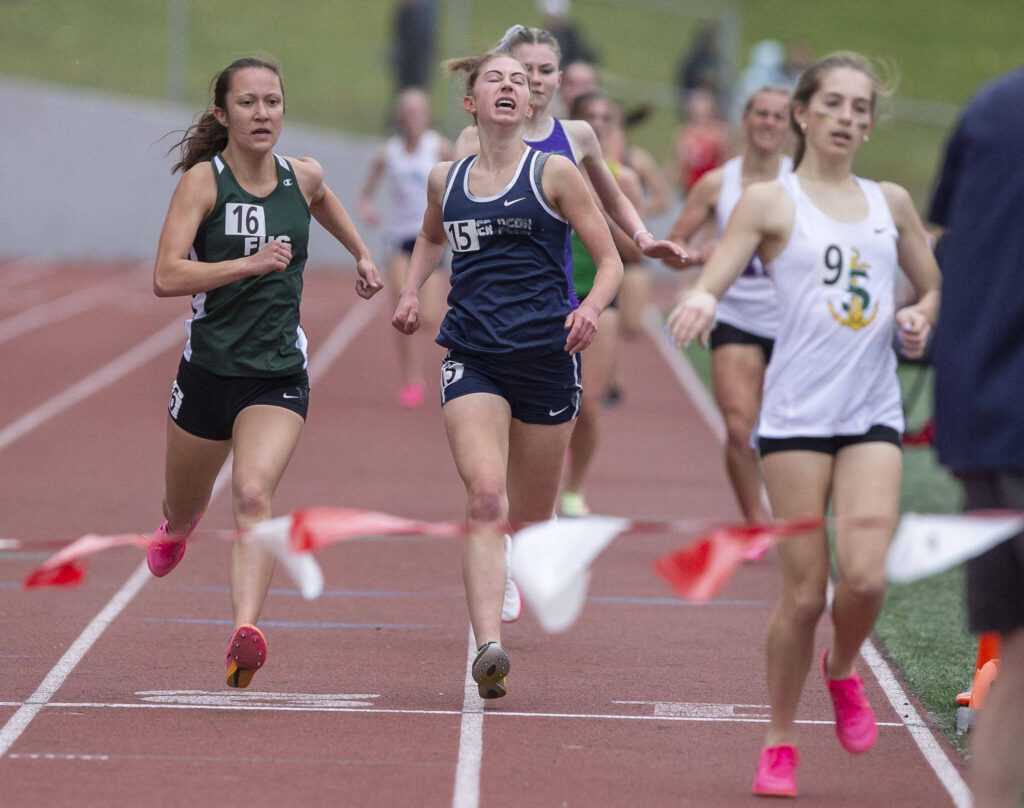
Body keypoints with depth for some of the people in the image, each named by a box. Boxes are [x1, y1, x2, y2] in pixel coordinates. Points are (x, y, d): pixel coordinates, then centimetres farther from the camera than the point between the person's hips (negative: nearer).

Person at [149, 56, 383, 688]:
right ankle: (175, 531, 59)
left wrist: (361, 253, 35)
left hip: (281, 373, 1)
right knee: (184, 507, 20)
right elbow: (167, 276, -22)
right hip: (210, 368, -1)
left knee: (255, 494, -24)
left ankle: (247, 630, -38)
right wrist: (251, 263, -28)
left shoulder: (302, 177, 2)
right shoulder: (203, 180, -11)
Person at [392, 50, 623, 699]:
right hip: (472, 358, 1)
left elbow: (611, 263, 1)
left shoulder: (553, 173, 1)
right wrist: (411, 291, 15)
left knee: (531, 518, 9)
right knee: (485, 498, -20)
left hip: (546, 358, -1)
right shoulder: (445, 180, 10)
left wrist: (591, 308, -19)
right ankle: (489, 649, -30)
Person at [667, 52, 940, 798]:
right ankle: (779, 745, 13)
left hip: (874, 415, 3)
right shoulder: (770, 202, 2)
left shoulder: (891, 203, 13)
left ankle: (843, 669, 18)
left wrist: (922, 318, 3)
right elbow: (709, 285, -6)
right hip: (797, 415, -3)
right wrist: (701, 300, -29)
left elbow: (936, 286, 25)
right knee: (805, 592, -4)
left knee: (866, 575, -15)